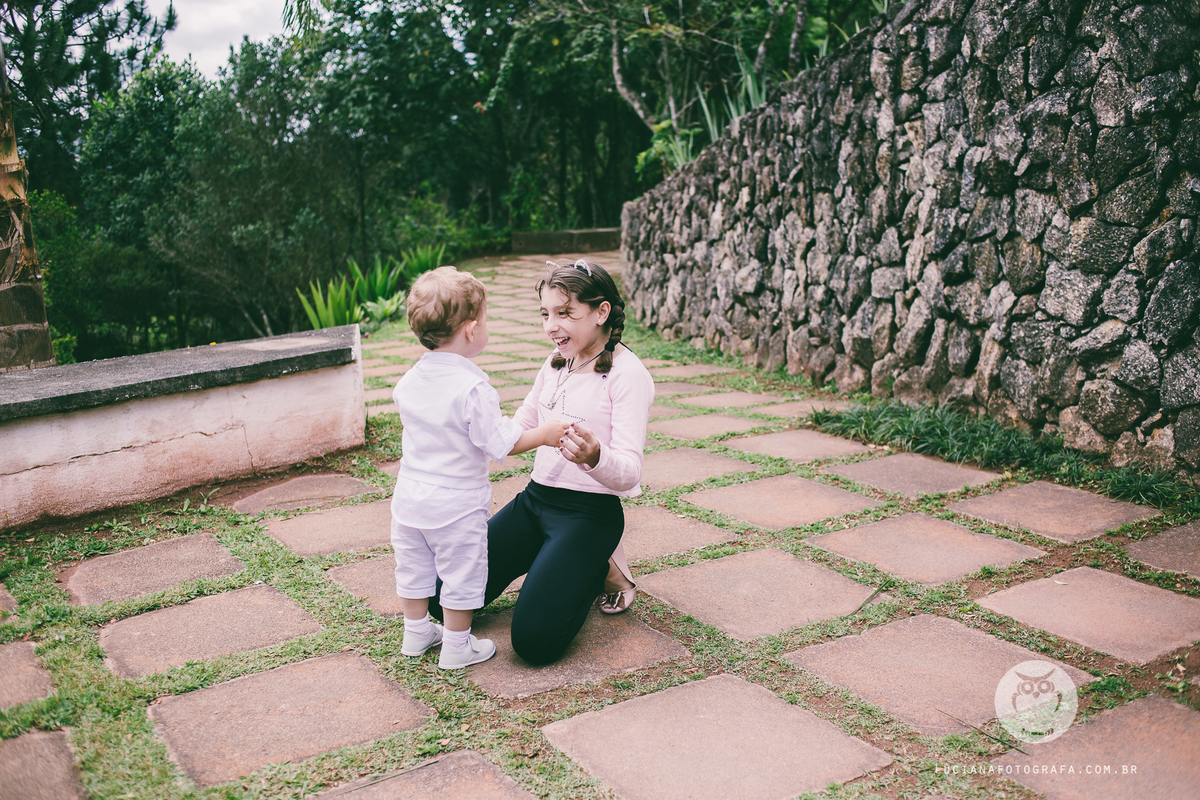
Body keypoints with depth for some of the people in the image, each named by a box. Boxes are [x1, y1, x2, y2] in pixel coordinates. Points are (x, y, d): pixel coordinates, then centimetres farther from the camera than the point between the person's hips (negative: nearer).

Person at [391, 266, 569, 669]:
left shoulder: (410, 379, -3)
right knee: (462, 576, 10)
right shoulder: (473, 387, -25)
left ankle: (415, 631, 38)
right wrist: (543, 434, -7)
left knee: (413, 568, 22)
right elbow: (501, 443, -22)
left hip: (410, 497, 7)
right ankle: (457, 646, 22)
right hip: (457, 504, -7)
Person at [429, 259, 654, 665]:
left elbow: (628, 472, -22)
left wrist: (594, 457, -45)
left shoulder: (628, 375, -14)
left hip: (589, 512, -7)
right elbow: (519, 430, 20)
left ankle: (599, 569, 8)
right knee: (448, 594, -1)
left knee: (534, 639, -21)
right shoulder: (556, 362, 8)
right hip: (535, 497, 7)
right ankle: (554, 565, 18)